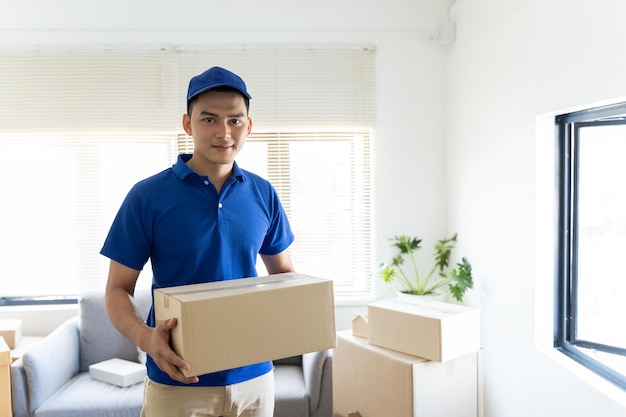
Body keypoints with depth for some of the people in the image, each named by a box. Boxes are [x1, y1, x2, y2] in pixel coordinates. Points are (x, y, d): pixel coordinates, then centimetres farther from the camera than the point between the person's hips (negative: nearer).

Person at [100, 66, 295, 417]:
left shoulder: (263, 194, 0)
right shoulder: (147, 197, -9)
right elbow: (118, 289, -5)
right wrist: (144, 336, -23)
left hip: (254, 376, 3)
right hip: (178, 382, -2)